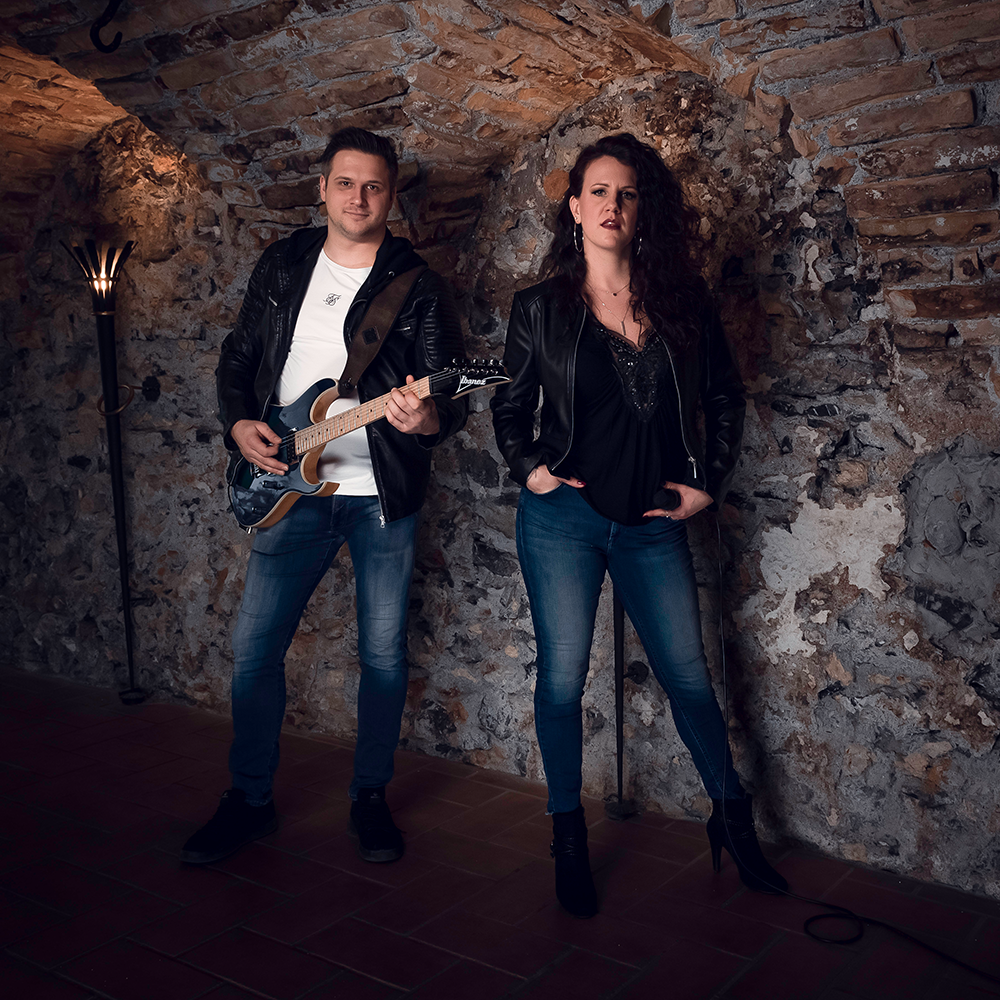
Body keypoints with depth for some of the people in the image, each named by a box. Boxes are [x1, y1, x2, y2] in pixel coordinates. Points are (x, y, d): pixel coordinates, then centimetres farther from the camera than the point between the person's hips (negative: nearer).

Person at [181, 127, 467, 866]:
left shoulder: (419, 286, -3)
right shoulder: (282, 266, 8)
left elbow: (454, 397, -9)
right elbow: (238, 359, 15)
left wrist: (425, 417, -32)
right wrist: (239, 424, -3)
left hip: (383, 496, -2)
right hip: (292, 487, 3)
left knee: (384, 653, 5)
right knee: (256, 647, 3)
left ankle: (371, 796, 25)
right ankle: (250, 799, 22)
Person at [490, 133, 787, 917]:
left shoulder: (682, 299, 3)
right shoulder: (541, 307, 1)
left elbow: (724, 396, 10)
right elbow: (510, 405, 10)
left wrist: (709, 486, 5)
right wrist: (529, 469, -4)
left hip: (652, 522, 1)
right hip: (563, 516, -1)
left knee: (688, 675, 9)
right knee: (562, 677, 5)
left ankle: (733, 820, 30)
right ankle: (569, 838, 23)